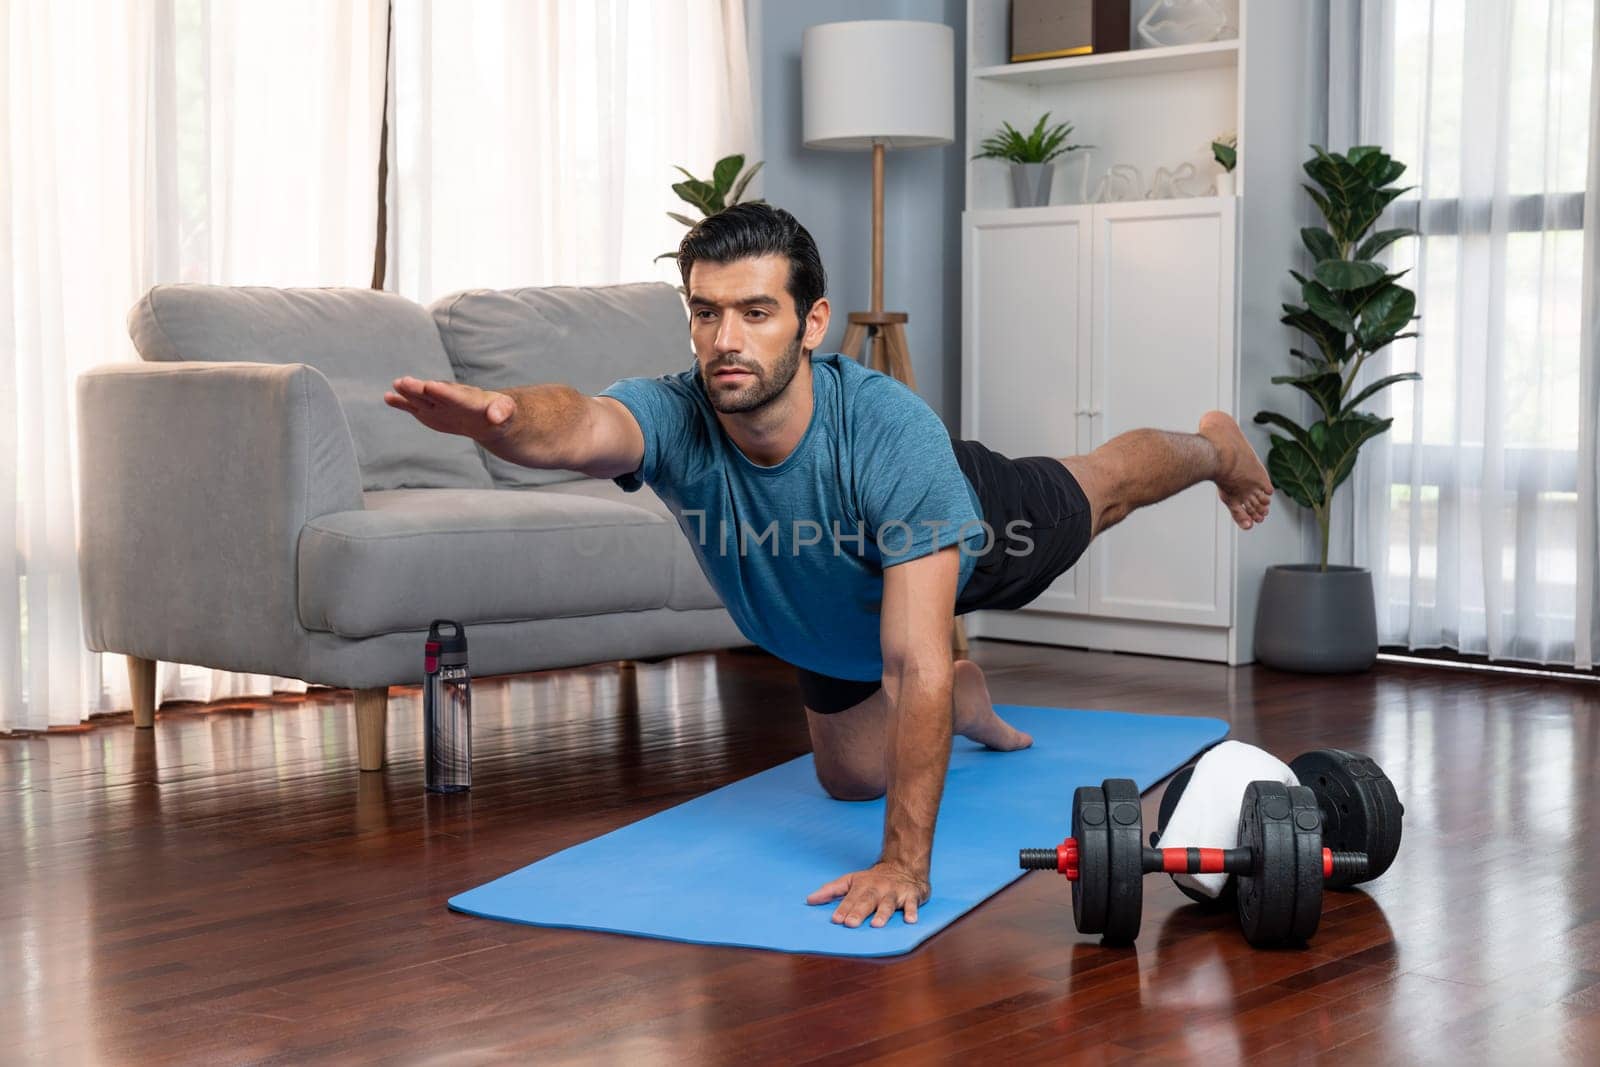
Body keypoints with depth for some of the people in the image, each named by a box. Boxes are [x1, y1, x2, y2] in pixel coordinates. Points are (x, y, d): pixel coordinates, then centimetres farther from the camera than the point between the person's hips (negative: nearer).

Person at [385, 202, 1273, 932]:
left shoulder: (893, 437, -49)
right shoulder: (675, 420, -42)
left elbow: (916, 667, -50)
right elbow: (573, 426, -67)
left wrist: (904, 862, -52)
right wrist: (494, 412, -91)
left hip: (975, 538, -3)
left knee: (1097, 492, 29)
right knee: (853, 777, 21)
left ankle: (1215, 446, 64)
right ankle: (967, 706, 54)